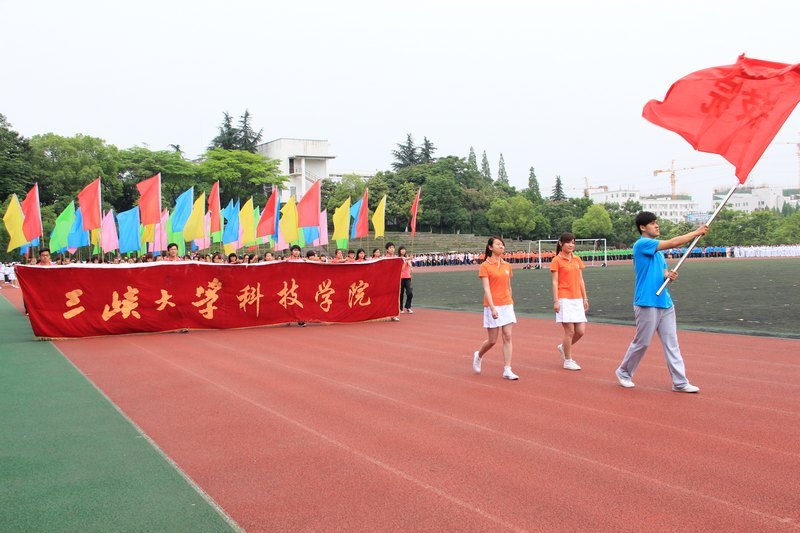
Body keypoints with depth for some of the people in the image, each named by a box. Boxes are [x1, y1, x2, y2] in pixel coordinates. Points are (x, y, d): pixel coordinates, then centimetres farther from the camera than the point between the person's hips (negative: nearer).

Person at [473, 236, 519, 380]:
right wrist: (492, 308, -21)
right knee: (492, 340, 2)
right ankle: (478, 355, 31)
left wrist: (510, 303, 16)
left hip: (507, 306, 5)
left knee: (507, 337, -2)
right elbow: (486, 289, -13)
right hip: (493, 307, -5)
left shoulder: (507, 266, 9)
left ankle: (507, 370, 0)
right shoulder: (485, 266, -7)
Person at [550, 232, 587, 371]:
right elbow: (555, 281, -6)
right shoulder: (557, 260, -4)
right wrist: (556, 301, -12)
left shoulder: (577, 259, 13)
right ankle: (568, 361, 9)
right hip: (564, 299, -6)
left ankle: (563, 347, 28)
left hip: (577, 299, 6)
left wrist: (585, 298, 12)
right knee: (570, 331, -5)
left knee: (581, 331, 2)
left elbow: (580, 280, 15)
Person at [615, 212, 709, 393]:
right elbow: (672, 243, -20)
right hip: (647, 304, -8)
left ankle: (680, 382, 6)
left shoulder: (658, 248, 16)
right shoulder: (642, 244, -11)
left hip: (665, 302, 8)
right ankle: (624, 372, 22)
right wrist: (697, 232, -13)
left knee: (671, 343, 4)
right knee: (642, 343, 3)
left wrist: (669, 275, -2)